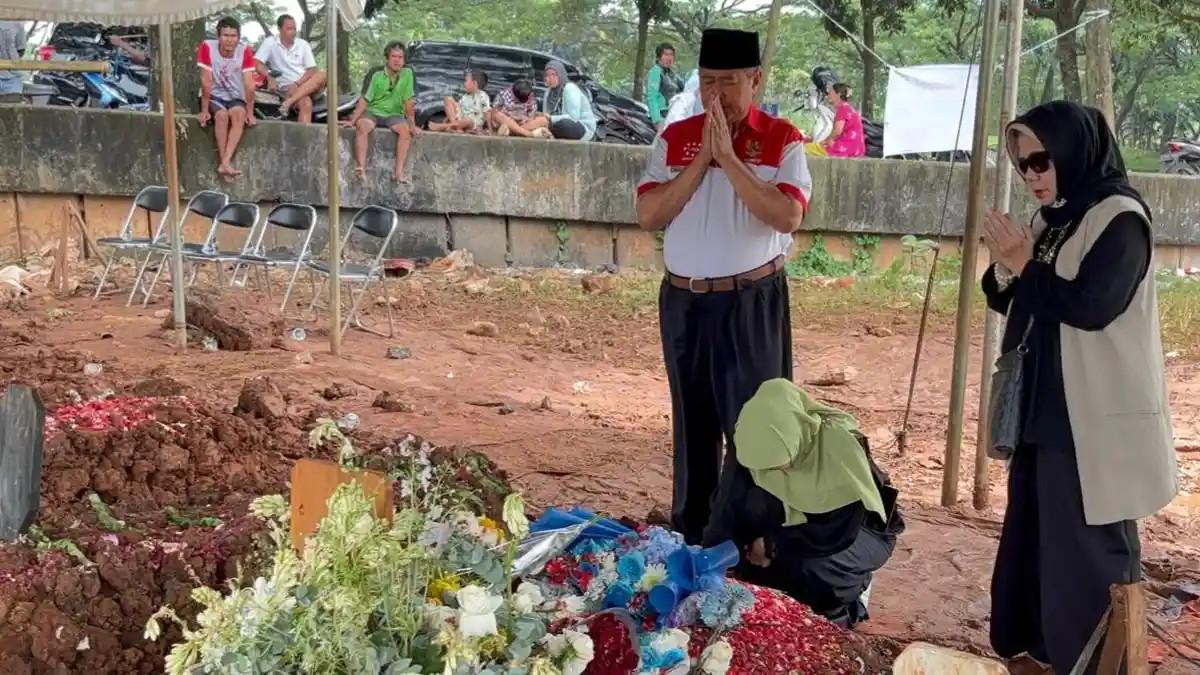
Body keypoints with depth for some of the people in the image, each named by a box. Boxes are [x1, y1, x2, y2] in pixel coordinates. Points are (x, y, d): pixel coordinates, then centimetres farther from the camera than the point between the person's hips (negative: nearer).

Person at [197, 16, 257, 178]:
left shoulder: (245, 52, -12)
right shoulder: (207, 47, -16)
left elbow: (249, 85, -14)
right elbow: (206, 82, -17)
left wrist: (250, 113, -17)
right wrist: (204, 110, -18)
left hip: (235, 98, 1)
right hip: (213, 97, -1)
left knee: (239, 113, -32)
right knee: (222, 114, -33)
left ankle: (225, 163, -38)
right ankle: (224, 163, -28)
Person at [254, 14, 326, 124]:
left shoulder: (303, 44, 11)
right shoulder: (270, 42, 4)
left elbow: (312, 70, 5)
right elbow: (256, 63, -5)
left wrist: (298, 83, -12)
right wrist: (269, 76, -23)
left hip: (309, 87, 4)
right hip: (286, 87, -4)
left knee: (321, 75, -31)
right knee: (306, 103, -36)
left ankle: (289, 101, -39)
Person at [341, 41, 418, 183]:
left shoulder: (407, 74, -5)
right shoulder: (378, 76, -7)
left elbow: (408, 102, -3)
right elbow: (365, 100, -7)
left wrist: (412, 124, -8)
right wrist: (352, 120, -14)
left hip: (394, 114, 1)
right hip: (373, 112, -1)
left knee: (406, 130, -29)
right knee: (362, 126, -32)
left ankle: (399, 171, -32)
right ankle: (361, 167, -38)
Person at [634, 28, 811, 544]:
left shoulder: (782, 140, -5)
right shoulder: (674, 138, 4)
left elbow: (787, 217, -18)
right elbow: (648, 216, -5)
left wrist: (729, 159, -20)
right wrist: (701, 159, -13)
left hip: (753, 302, -3)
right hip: (684, 302, 3)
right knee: (692, 420, 14)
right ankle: (690, 532, 28)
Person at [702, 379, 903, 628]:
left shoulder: (841, 447, -30)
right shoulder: (767, 446, -19)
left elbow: (840, 531, -28)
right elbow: (729, 505, -16)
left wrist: (775, 544, -27)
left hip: (859, 529, -5)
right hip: (800, 521, 5)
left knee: (808, 569, -32)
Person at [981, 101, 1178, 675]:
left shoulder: (1120, 218, -13)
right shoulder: (1052, 219, 11)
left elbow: (1091, 305, -23)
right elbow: (1011, 301, 13)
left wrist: (1026, 266, -15)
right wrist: (1006, 267, -7)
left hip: (1094, 417, -8)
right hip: (1044, 407, 8)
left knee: (1089, 548, -1)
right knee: (1033, 536, 15)